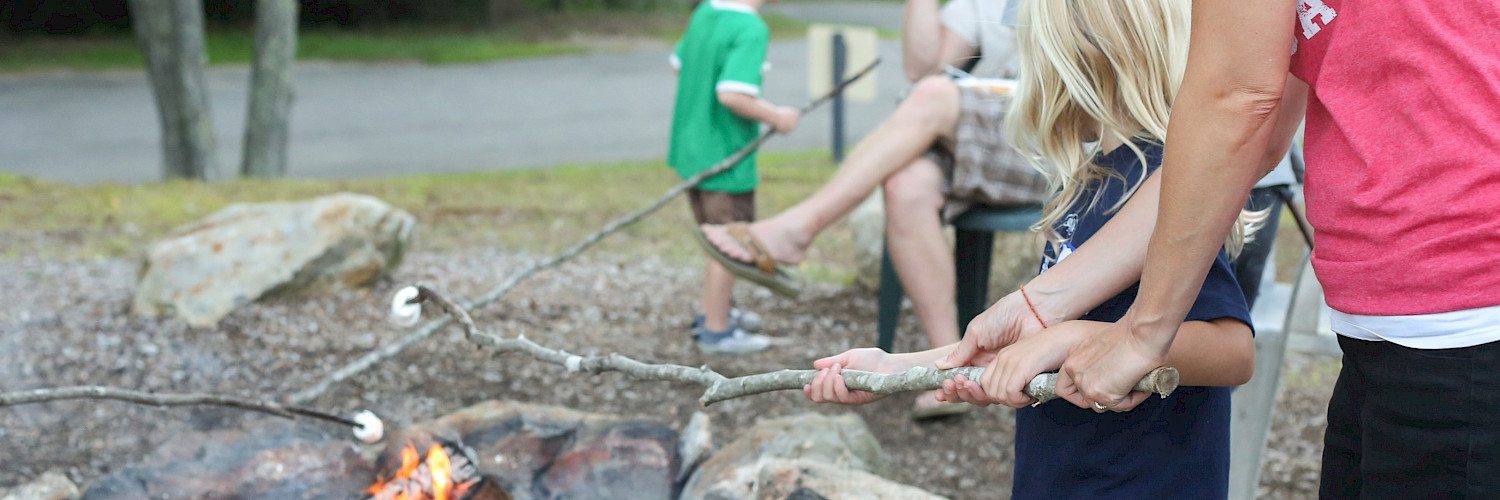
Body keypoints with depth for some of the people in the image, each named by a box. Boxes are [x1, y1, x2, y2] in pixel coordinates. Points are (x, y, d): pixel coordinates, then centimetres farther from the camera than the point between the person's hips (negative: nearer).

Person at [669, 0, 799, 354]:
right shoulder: (751, 29, -23)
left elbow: (679, 64, 14)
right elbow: (732, 95, -32)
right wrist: (775, 117, -17)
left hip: (691, 148, 8)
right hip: (726, 158, -8)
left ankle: (713, 315, 37)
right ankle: (716, 332, 18)